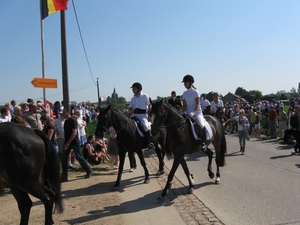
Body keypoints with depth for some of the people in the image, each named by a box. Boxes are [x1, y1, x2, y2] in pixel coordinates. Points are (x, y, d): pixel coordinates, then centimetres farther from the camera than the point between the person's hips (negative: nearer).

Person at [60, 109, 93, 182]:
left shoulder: (73, 120, -14)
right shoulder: (66, 121, 12)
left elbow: (74, 132, -21)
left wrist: (68, 143, -23)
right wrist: (66, 143, 13)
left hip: (74, 142, -8)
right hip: (67, 143, 8)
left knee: (79, 157, 1)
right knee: (64, 159, 3)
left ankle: (89, 171, 18)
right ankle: (64, 176, 10)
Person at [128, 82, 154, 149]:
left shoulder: (145, 96, 0)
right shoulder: (133, 98, 12)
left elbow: (149, 106, 3)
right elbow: (130, 107, 16)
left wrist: (149, 115, -4)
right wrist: (130, 111, -8)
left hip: (143, 114, -5)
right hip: (134, 115, 5)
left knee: (146, 126, -28)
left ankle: (150, 142, -16)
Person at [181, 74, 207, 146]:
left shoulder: (195, 92, -4)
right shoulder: (184, 93, 11)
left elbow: (198, 104, -10)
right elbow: (184, 105, 10)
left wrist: (193, 112, -25)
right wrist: (183, 112, -10)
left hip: (197, 112, -5)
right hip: (188, 113, 5)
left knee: (202, 126, -26)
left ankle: (204, 143, -14)